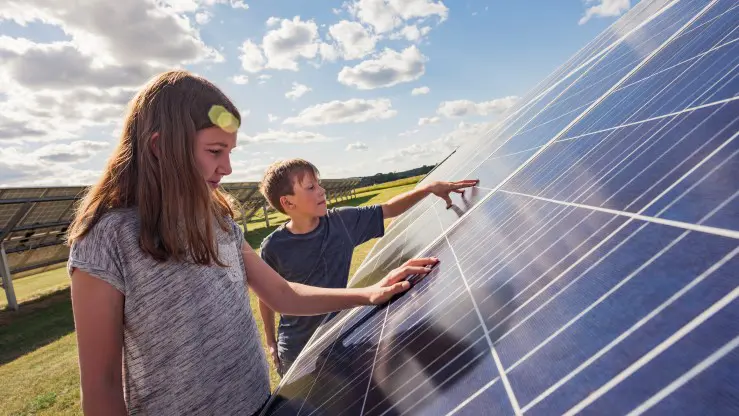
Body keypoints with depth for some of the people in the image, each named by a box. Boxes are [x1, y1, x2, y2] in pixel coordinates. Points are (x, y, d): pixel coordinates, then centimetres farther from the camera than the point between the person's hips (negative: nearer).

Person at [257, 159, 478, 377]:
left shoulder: (342, 222, -11)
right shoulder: (274, 247, -16)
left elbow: (388, 210, -5)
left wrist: (430, 188, -14)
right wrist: (271, 343, 5)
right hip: (297, 347, -2)